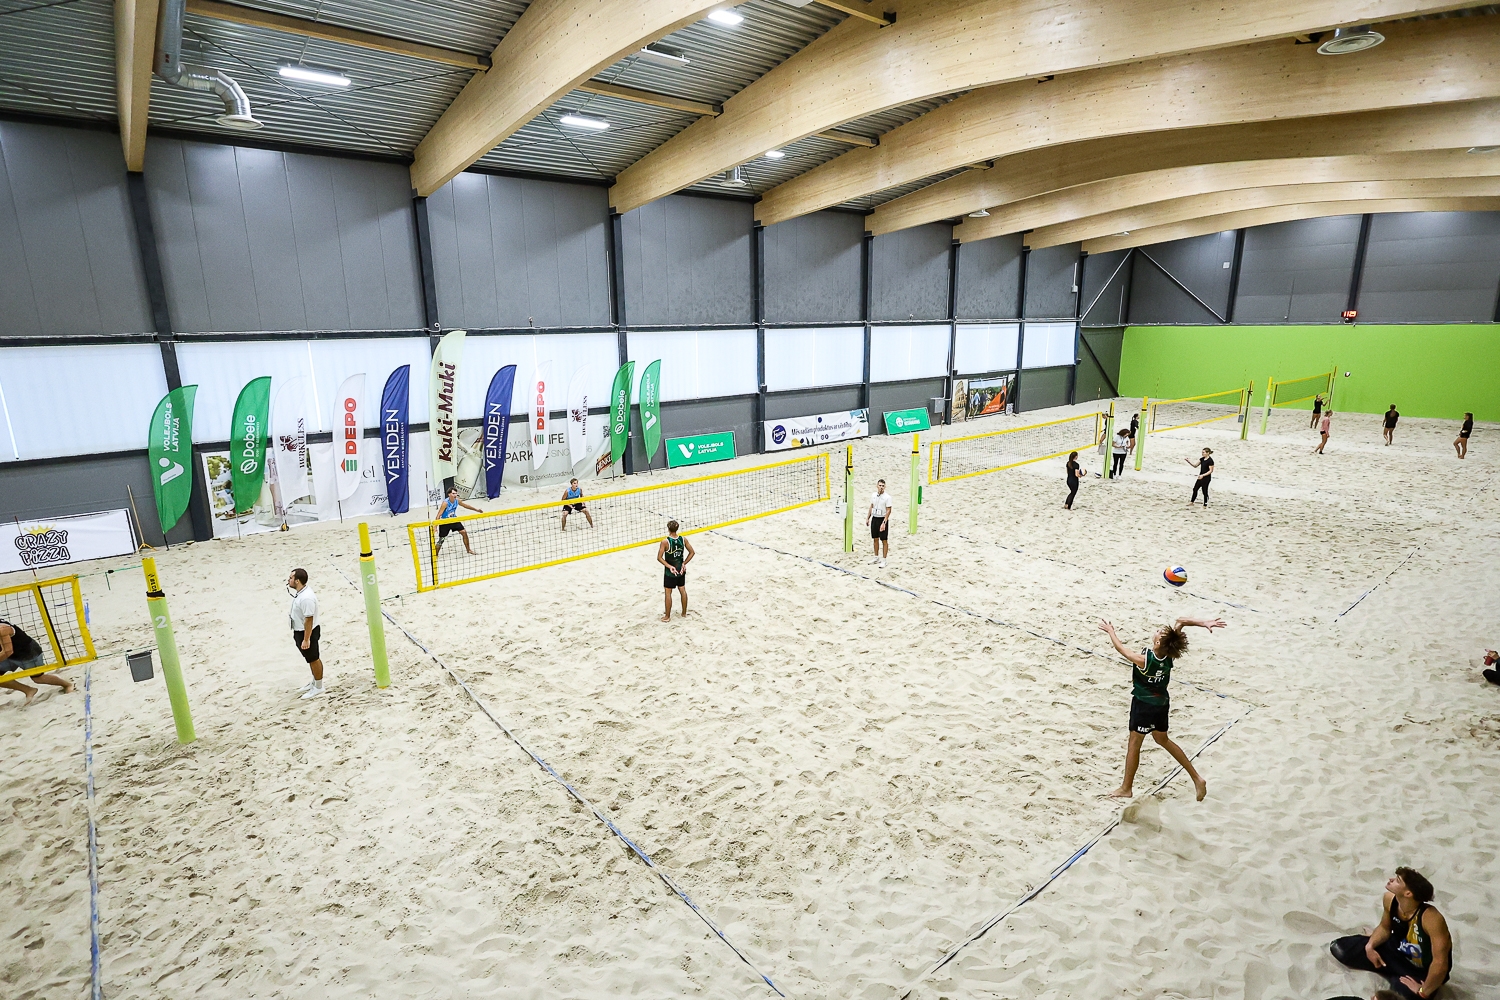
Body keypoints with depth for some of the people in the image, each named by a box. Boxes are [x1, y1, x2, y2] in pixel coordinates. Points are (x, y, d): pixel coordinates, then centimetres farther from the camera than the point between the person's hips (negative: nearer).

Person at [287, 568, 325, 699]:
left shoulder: (306, 598, -31)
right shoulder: (302, 592, 0)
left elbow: (309, 620, -28)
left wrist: (306, 639, -24)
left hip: (307, 632, -9)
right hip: (300, 631, 9)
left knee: (314, 659, 7)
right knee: (311, 658, 24)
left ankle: (318, 689, 22)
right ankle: (314, 682, 42)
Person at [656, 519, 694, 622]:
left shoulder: (665, 542, -20)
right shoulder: (683, 539, -8)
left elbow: (659, 558, -20)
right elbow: (692, 553, -1)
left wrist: (669, 566, -18)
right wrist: (684, 563, -2)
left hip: (669, 571, -4)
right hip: (681, 569, 4)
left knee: (668, 593, 8)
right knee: (682, 590, 18)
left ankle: (667, 616, 17)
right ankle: (684, 613, 30)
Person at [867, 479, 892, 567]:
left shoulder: (887, 497, -12)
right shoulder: (873, 495, 5)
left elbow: (888, 511, -14)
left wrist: (884, 523, -20)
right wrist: (867, 518, 10)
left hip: (882, 519, -6)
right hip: (874, 519, 6)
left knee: (884, 540, 0)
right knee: (875, 539, 13)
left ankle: (884, 560, 6)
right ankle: (876, 558, 26)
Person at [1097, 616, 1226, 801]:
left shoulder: (1144, 660, -29)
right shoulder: (1169, 655, -14)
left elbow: (1121, 648, -12)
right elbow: (1180, 621, -12)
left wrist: (1110, 631, 3)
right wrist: (1204, 622, -24)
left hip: (1144, 705, -7)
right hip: (1162, 702, 7)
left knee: (1133, 744, 8)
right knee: (1163, 740, 27)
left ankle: (1127, 788, 20)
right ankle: (1196, 778, 29)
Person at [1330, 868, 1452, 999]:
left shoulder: (1431, 918, -38)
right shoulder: (1390, 899, -17)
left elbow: (1440, 963, -34)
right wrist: (1370, 946, -13)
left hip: (1423, 972, -5)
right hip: (1396, 949, 5)